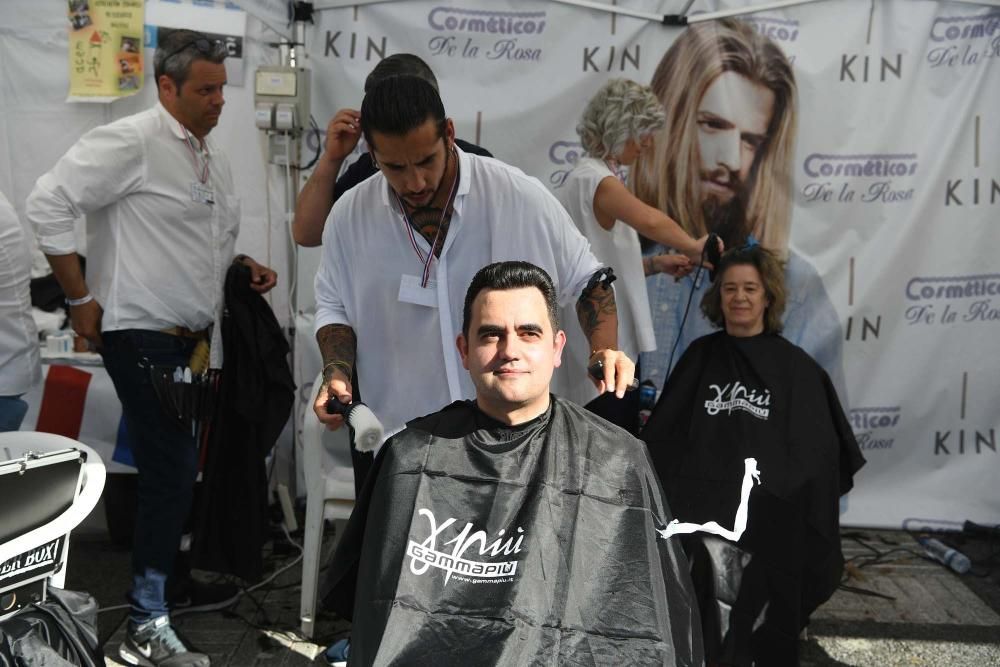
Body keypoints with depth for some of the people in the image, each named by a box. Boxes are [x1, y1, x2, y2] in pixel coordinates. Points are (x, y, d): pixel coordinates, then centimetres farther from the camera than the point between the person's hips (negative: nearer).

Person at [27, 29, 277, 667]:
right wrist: (82, 298, -15)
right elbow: (49, 203, -16)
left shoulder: (214, 157, 15)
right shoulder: (131, 141, -12)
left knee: (175, 470, 14)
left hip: (195, 338, 8)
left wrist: (247, 266, 8)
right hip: (143, 337, -8)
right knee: (172, 471, -8)